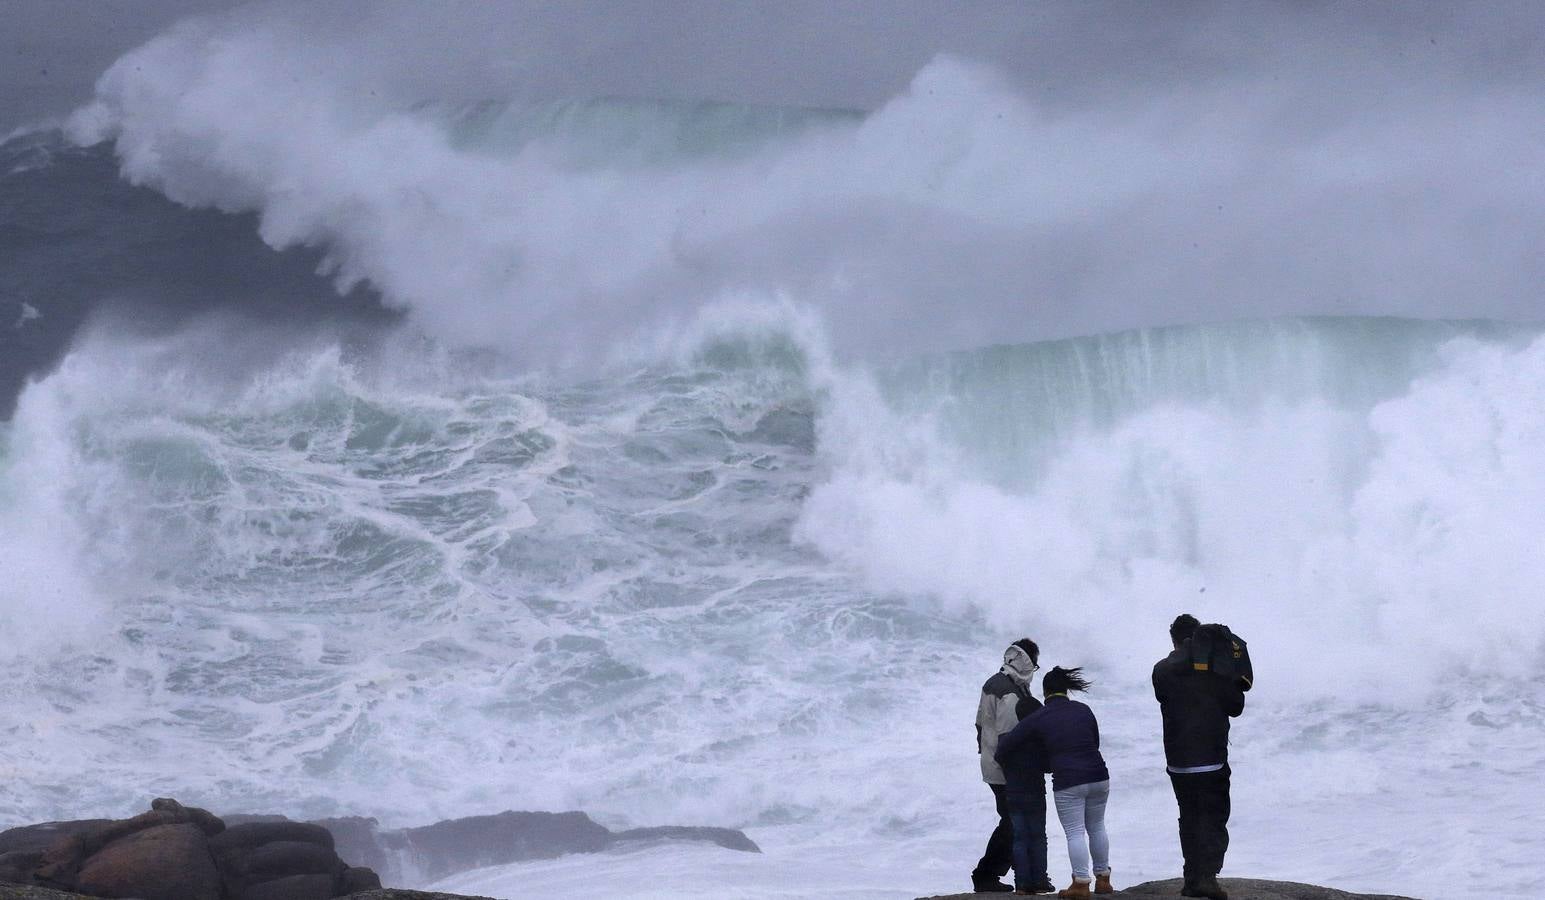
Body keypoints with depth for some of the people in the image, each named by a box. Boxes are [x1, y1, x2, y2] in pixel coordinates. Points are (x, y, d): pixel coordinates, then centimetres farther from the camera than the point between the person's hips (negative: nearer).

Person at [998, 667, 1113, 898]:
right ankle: (1103, 879, 22)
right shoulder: (1083, 710, 8)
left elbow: (1006, 745, 1)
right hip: (1098, 776, 4)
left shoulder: (1038, 718, -2)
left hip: (1067, 783, -4)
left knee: (1075, 833, 1)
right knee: (1096, 827, 17)